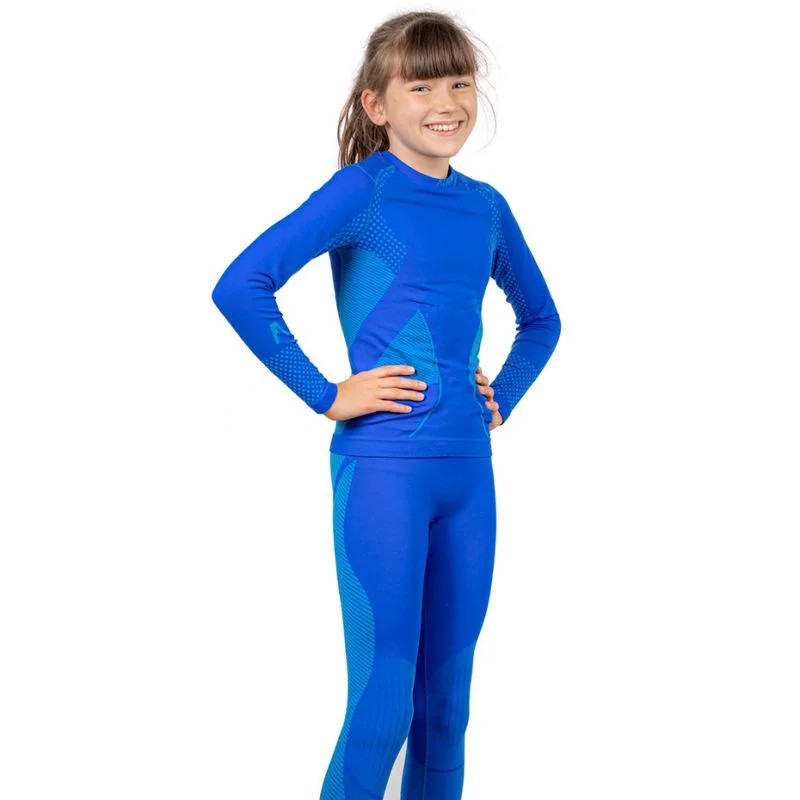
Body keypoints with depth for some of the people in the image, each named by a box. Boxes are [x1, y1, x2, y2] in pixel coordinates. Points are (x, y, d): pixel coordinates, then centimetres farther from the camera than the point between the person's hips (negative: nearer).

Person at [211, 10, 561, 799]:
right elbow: (240, 286, -17)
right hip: (382, 466, -6)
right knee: (383, 704, -3)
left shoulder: (486, 206, 10)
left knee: (445, 703, 13)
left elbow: (540, 319, 27)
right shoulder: (363, 189, -7)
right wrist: (323, 394, -15)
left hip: (469, 469, 6)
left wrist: (503, 398, 12)